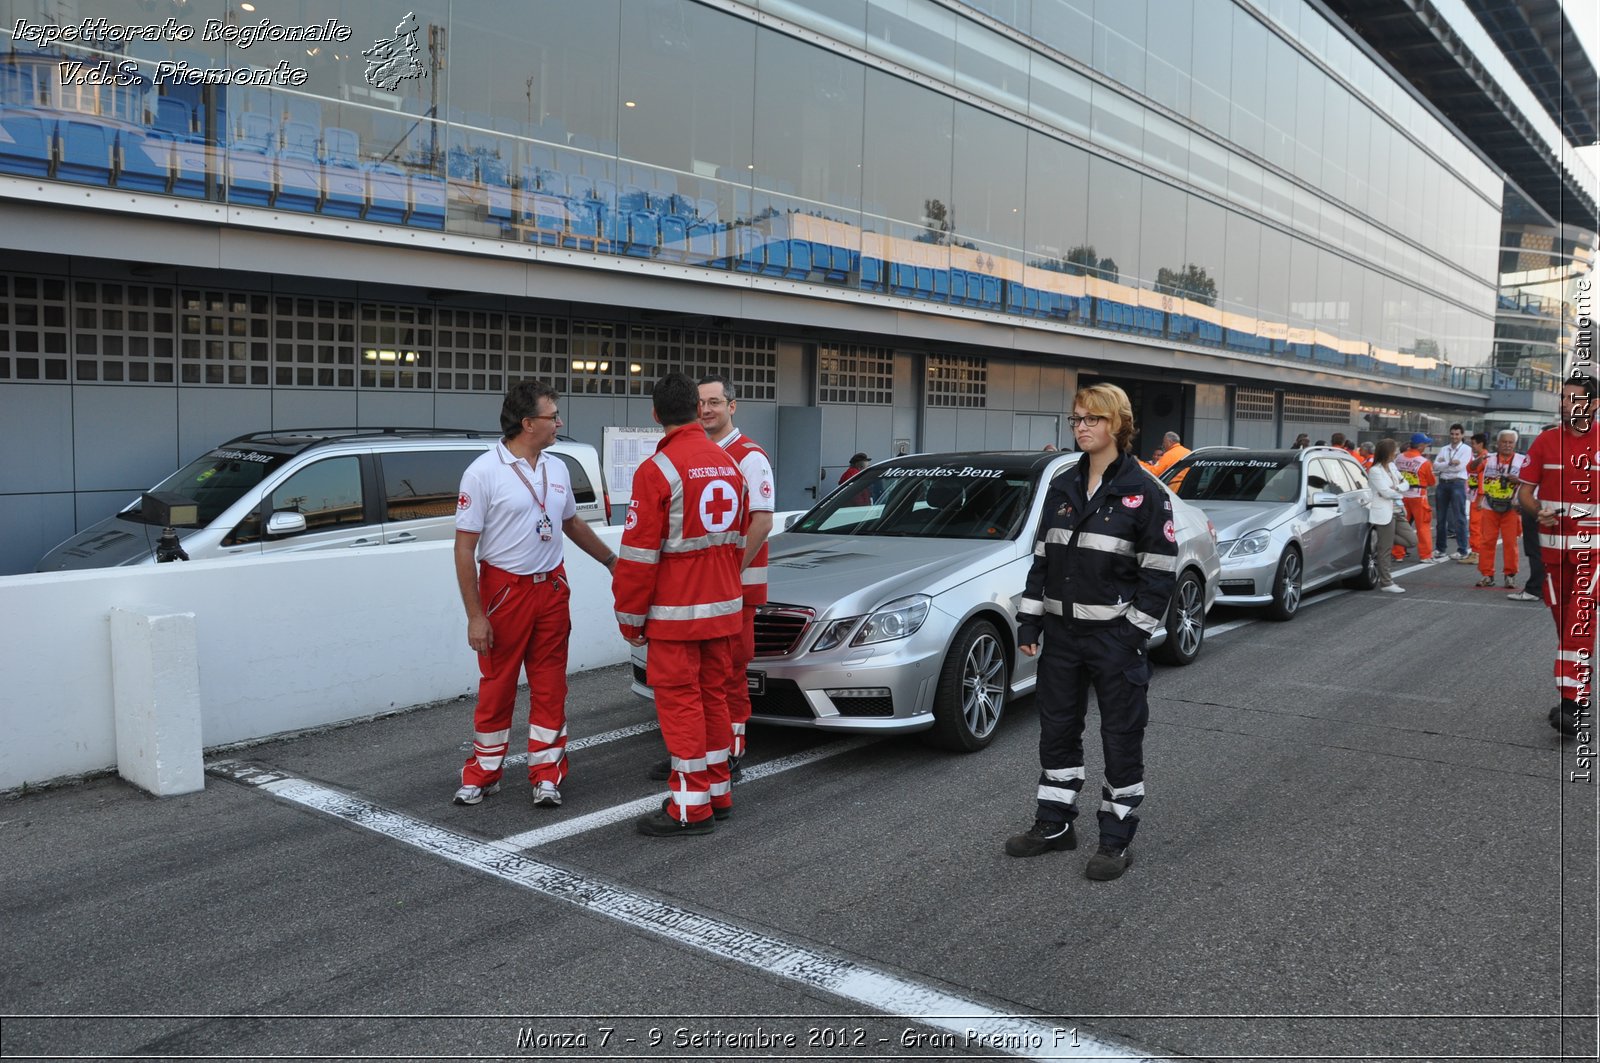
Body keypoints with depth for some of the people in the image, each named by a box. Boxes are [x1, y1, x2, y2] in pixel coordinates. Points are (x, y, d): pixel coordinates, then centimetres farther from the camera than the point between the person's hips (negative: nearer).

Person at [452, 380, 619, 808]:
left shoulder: (557, 469, 7)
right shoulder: (483, 472, -11)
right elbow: (465, 547, -12)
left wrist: (612, 560, 25)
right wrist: (474, 616, -14)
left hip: (552, 588, 5)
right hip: (504, 591, -5)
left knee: (550, 687, 7)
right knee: (497, 687, 7)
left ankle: (546, 776, 17)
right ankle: (483, 773, 23)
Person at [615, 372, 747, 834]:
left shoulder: (657, 470, -15)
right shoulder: (728, 465, 8)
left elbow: (639, 555, -14)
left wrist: (630, 617, -6)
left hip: (676, 611, -7)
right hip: (724, 607, 7)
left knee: (680, 701, 0)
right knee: (713, 696, 15)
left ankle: (691, 806, 5)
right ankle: (717, 793, 24)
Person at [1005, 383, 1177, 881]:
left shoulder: (1144, 492, -8)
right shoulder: (1063, 488, 7)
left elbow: (1159, 571, -9)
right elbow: (1042, 557, 11)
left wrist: (1135, 632, -13)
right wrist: (1029, 620, 5)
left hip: (1114, 634, -5)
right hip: (1062, 632, 6)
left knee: (1121, 736, 5)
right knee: (1056, 728, 14)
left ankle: (1116, 839, 17)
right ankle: (1054, 824, 28)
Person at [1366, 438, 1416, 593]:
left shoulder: (1391, 466, 12)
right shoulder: (1374, 471, -12)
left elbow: (1405, 483, 9)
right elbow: (1386, 492, -17)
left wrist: (1396, 488, -11)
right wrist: (1400, 490, 0)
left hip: (1397, 511, 8)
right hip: (1384, 513, -8)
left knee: (1412, 540, 5)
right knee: (1386, 549, -3)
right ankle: (1386, 583, 3)